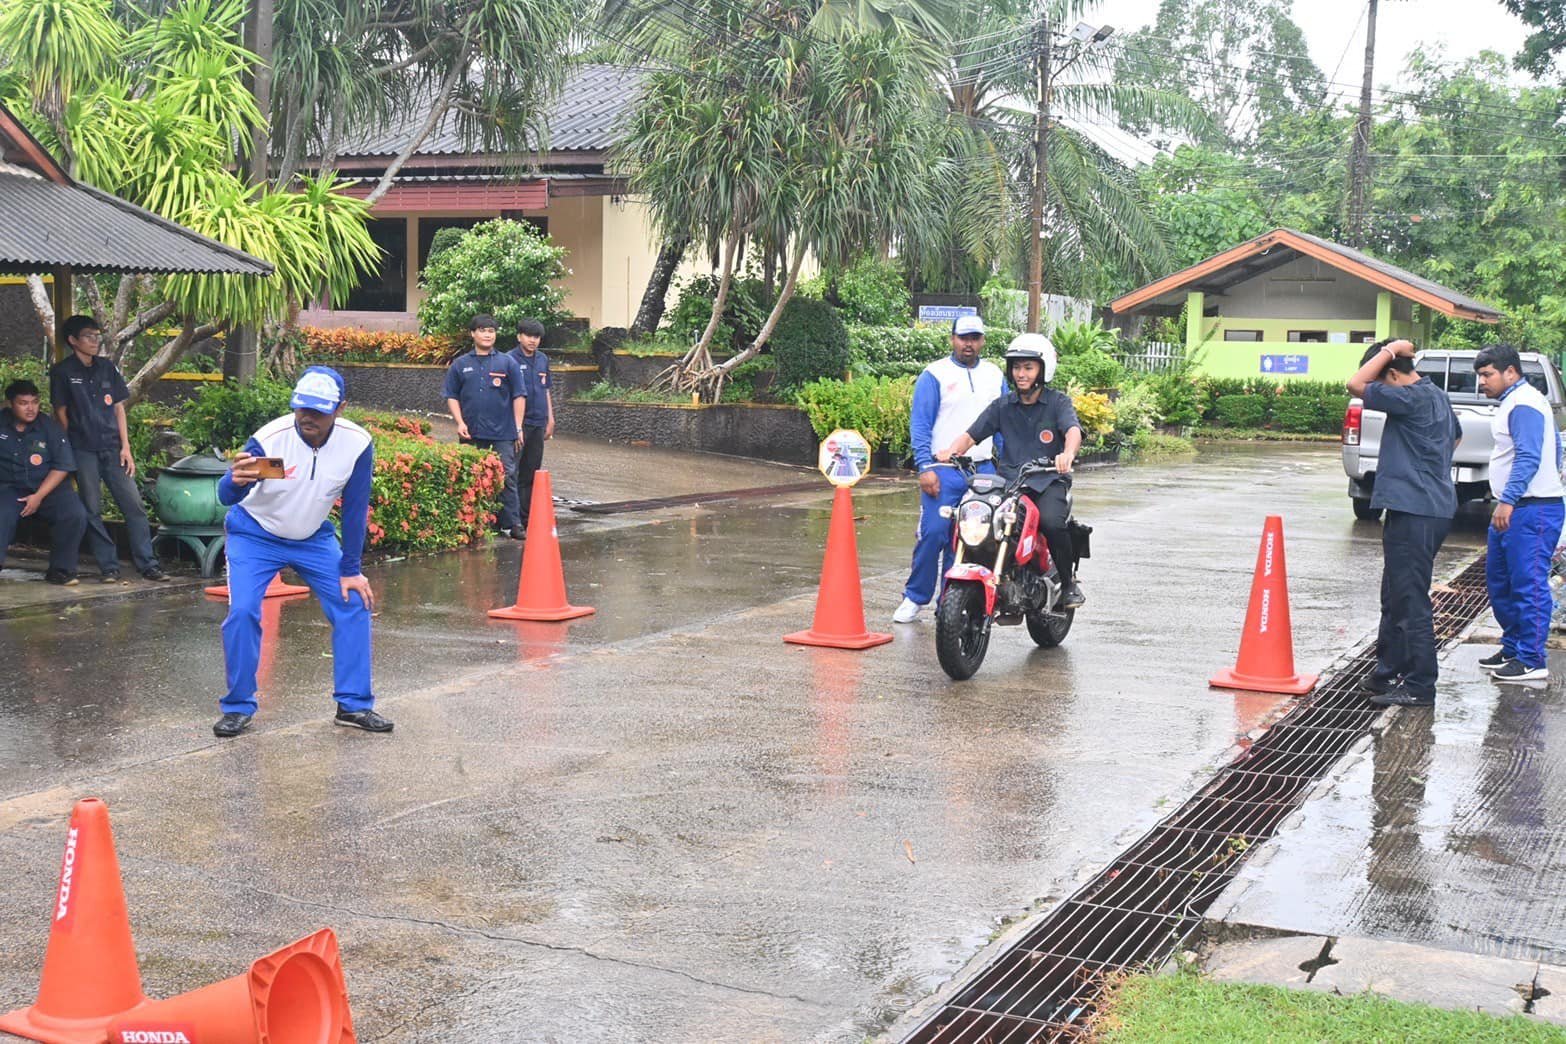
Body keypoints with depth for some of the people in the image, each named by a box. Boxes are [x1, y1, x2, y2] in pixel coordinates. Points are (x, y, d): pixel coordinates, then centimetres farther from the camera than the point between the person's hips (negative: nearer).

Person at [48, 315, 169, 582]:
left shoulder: (107, 367, 10)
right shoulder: (62, 372, 0)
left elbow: (119, 408, 11)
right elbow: (61, 412, 2)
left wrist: (125, 447, 3)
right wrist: (69, 453, 0)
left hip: (113, 448, 3)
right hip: (83, 452, -3)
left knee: (134, 505, -2)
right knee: (92, 511, 0)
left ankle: (147, 564, 1)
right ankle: (109, 566, 7)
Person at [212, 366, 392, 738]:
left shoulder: (357, 443, -21)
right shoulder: (269, 439, -29)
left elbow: (355, 509, -12)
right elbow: (226, 497, -36)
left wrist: (350, 569, -11)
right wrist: (236, 480, -60)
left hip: (314, 537, 3)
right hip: (255, 535, -3)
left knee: (354, 604, -5)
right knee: (242, 612, -17)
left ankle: (353, 704, 8)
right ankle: (238, 707, 1)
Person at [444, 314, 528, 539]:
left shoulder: (507, 363, 5)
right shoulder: (460, 365, 9)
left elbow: (519, 396, 5)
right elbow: (451, 396, 10)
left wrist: (518, 428, -1)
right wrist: (460, 423, -3)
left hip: (503, 432, -2)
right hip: (472, 434, 2)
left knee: (507, 477, -4)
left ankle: (511, 524, -1)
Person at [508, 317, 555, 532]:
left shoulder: (543, 360, 13)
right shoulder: (510, 360, -7)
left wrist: (550, 419, 19)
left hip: (538, 423, 6)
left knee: (531, 473, 10)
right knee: (512, 472, -5)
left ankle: (527, 518, 16)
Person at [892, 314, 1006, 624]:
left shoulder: (995, 375, 14)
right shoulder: (934, 375, 0)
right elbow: (920, 424, -4)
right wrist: (925, 467, -13)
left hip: (984, 470, 4)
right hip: (944, 471, -4)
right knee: (933, 534, -11)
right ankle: (915, 597, 3)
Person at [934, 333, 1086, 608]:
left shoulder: (1058, 402, 4)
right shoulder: (1002, 406, 15)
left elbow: (1073, 431, -16)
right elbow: (971, 435, 8)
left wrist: (1068, 454, -39)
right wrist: (952, 450, -16)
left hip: (1049, 482, -3)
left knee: (1051, 522, -32)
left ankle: (1068, 581, -7)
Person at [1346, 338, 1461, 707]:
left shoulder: (1412, 399, -16)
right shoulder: (1436, 396, 16)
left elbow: (1356, 385, -20)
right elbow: (1456, 436, 33)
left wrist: (1389, 351, -12)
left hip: (1415, 513, -10)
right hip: (1435, 507, 10)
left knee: (1410, 600, -7)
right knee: (1396, 597, 17)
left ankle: (1419, 687, -3)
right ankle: (1389, 671, 25)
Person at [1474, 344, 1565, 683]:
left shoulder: (1524, 405, -15)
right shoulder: (1515, 401, 18)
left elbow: (1528, 457, -24)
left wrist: (1508, 500, -30)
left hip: (1531, 511, -11)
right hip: (1514, 508, 11)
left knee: (1528, 585, -8)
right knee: (1499, 581, 16)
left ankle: (1531, 661, -4)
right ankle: (1513, 647, 26)